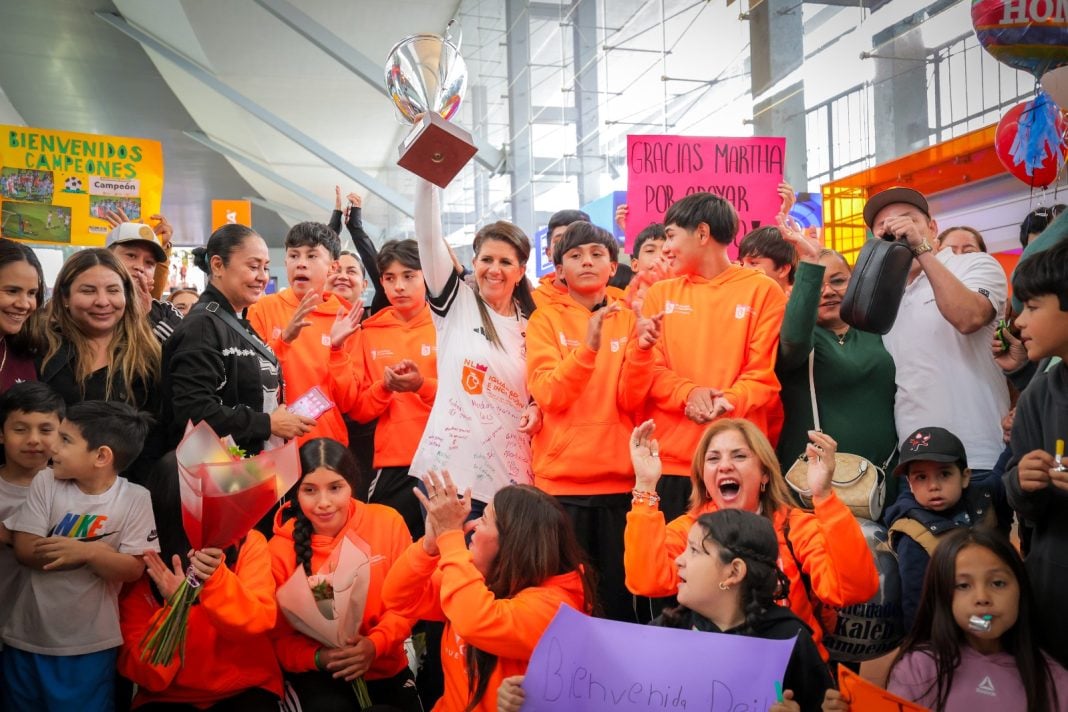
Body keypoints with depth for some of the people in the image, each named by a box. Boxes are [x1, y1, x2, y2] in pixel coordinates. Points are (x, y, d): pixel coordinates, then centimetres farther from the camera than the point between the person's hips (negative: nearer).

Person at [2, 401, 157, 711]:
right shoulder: (46, 482, -6)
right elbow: (25, 551, -12)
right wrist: (103, 551, -20)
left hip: (89, 644, -3)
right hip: (28, 636, 3)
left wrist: (88, 552, -31)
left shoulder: (135, 498, -12)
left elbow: (133, 569, -13)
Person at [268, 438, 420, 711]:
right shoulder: (280, 550, -11)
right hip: (320, 676, -1)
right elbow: (280, 638, -5)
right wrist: (318, 658, -25)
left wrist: (375, 645, -22)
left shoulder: (387, 522, -10)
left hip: (386, 668, 2)